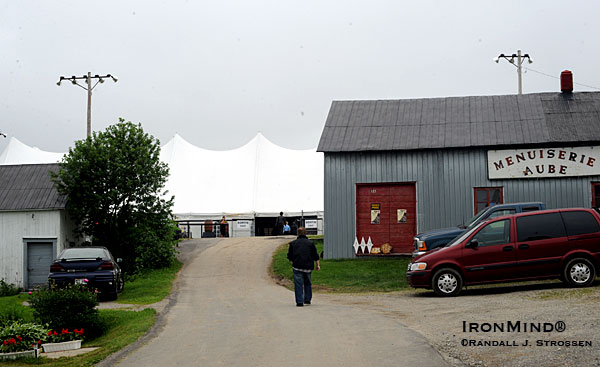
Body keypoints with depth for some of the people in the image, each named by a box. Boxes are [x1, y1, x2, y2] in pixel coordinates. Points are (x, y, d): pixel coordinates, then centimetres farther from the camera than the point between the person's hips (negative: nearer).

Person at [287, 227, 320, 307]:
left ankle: (299, 302, -7)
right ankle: (307, 300, 18)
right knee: (307, 283, 17)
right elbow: (315, 256, 3)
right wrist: (318, 265, 9)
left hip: (297, 266, -1)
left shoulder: (293, 243, 6)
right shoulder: (311, 243, 5)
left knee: (298, 284, -1)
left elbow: (289, 256, 9)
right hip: (308, 266, 1)